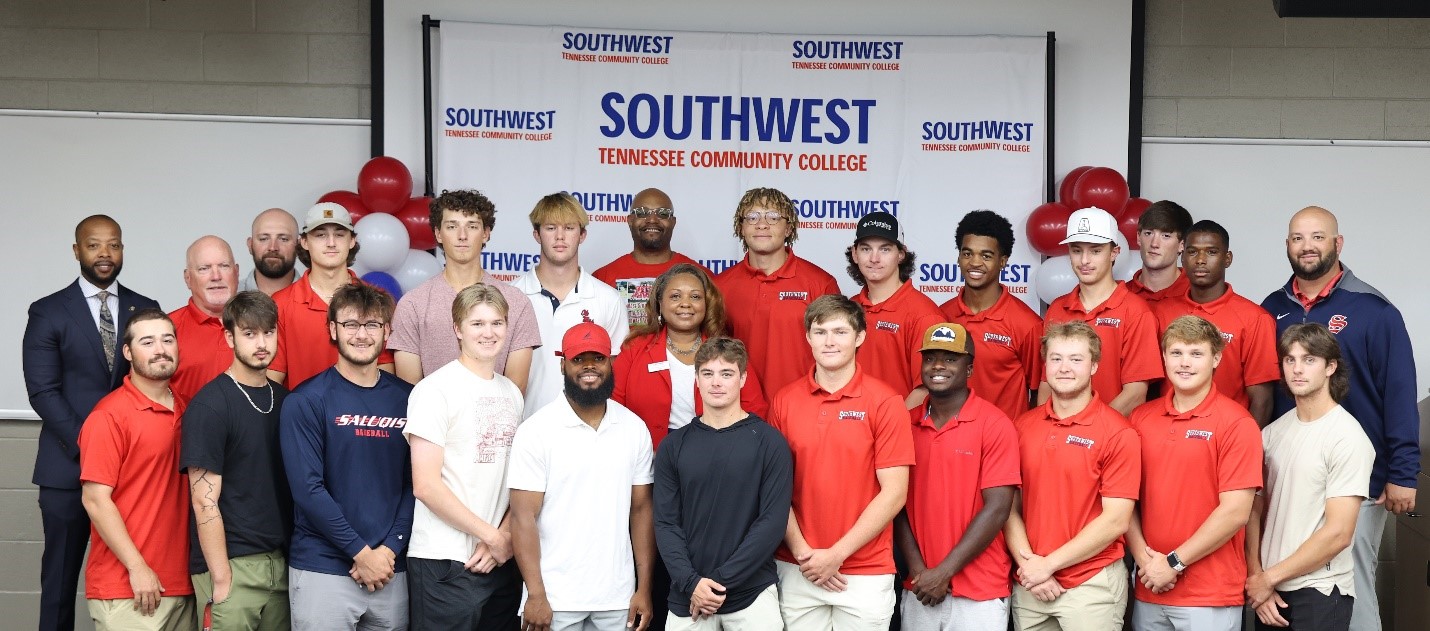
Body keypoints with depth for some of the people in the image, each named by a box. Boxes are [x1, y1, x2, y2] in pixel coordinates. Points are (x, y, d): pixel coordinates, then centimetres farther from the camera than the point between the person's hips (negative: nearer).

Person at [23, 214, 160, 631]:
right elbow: (42, 391, -5)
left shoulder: (146, 309, 9)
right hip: (69, 468, -2)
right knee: (60, 579, 4)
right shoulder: (47, 312, 2)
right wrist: (86, 445, -13)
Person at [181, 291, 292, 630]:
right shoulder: (209, 405, -9)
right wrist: (222, 579, -14)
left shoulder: (283, 399, 9)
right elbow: (205, 501, -12)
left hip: (281, 562, 6)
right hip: (231, 564, -5)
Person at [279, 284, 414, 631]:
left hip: (392, 568, 3)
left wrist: (389, 549, -7)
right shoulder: (305, 401, -4)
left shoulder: (407, 398, 6)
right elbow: (308, 488, -11)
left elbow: (414, 483, 5)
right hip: (322, 569, -3)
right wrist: (361, 552, -12)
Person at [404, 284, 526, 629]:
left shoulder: (512, 393, 12)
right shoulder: (435, 390, -7)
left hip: (501, 560, 6)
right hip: (444, 563, -6)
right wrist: (492, 536, -10)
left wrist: (504, 537, -5)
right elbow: (426, 485, -13)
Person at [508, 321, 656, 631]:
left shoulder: (635, 428, 4)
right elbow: (523, 516, -8)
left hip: (618, 597, 3)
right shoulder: (536, 431, -6)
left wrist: (644, 588, 3)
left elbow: (641, 509, 7)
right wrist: (536, 595, -13)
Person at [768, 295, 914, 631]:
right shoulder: (784, 402, 3)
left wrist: (837, 554, -11)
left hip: (866, 574, -2)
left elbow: (894, 493, -9)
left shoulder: (885, 402, -6)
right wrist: (801, 551, -7)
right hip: (796, 570, 2)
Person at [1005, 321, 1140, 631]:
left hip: (1092, 585, -4)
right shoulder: (1024, 426, 4)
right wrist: (1027, 563, -9)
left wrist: (1048, 564, -12)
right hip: (1029, 586, 4)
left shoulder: (1118, 433, -8)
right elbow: (1010, 505, 5)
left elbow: (1115, 521, -12)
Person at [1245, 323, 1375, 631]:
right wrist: (1255, 576, -6)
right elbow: (1256, 509, 6)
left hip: (1319, 594, -5)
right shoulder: (1273, 432, 7)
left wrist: (1269, 578, -10)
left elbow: (1338, 533, -15)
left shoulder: (1348, 438, -11)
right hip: (1269, 593, 5)